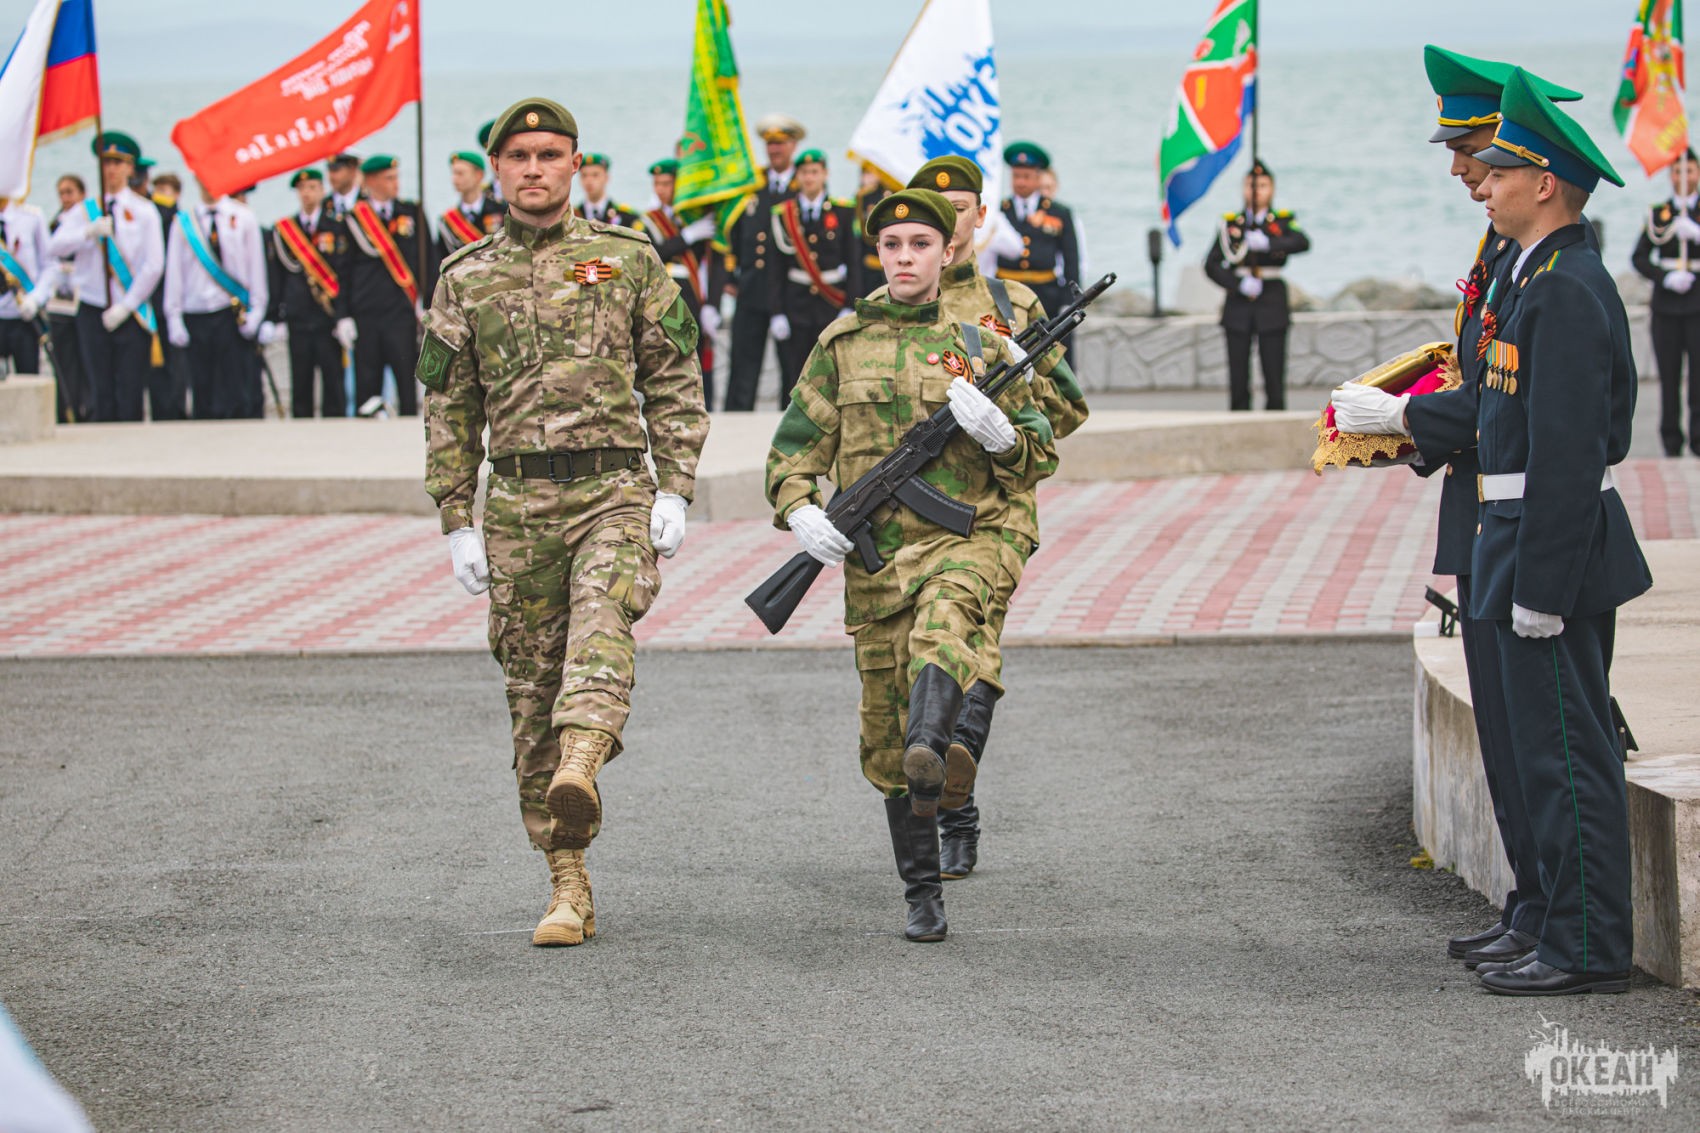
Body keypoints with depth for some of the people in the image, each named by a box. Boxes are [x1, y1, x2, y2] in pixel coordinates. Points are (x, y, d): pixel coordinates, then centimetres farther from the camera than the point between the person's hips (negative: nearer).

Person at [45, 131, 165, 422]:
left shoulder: (144, 211, 3)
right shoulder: (85, 211, 8)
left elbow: (154, 265, -3)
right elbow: (54, 247, -6)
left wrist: (127, 306, -9)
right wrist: (89, 231, -22)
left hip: (131, 314, -2)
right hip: (93, 313, 2)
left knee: (130, 398, -5)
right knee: (101, 396, 1)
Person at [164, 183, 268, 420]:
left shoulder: (243, 218, 5)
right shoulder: (183, 222, 7)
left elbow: (256, 266, 4)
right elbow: (174, 270, 6)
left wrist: (255, 312, -3)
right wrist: (174, 319, 1)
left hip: (235, 315, -1)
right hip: (197, 317, 1)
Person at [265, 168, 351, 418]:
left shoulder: (336, 227, 2)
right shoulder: (281, 230, 9)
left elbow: (345, 274, -3)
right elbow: (274, 278, 9)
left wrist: (344, 316, -11)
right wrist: (272, 319, 4)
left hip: (329, 321, -2)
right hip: (297, 320, 2)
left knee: (333, 388, 0)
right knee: (300, 390, 4)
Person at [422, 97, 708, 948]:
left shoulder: (628, 260, 6)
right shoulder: (465, 280, 10)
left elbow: (673, 383, 7)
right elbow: (449, 410, 12)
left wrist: (675, 493, -3)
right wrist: (457, 525, 5)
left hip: (615, 490, -2)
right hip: (517, 503, 2)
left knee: (601, 618, -32)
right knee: (532, 690, 2)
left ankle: (578, 772, -54)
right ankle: (569, 890, 8)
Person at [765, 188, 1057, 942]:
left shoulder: (980, 343, 7)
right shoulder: (842, 344, 9)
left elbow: (1041, 458, 9)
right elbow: (793, 448, 11)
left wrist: (996, 431, -13)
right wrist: (799, 511, -9)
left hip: (965, 539, -2)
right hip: (873, 559, 2)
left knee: (941, 626, -38)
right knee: (885, 738, 4)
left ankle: (930, 755, -62)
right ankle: (923, 895, 16)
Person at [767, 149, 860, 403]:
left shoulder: (843, 212, 5)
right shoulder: (783, 213, 7)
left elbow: (853, 263, 3)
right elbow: (776, 267, 5)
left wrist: (850, 308, -5)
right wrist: (777, 313, -2)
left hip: (832, 307, -1)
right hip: (795, 304, 1)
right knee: (793, 380, -1)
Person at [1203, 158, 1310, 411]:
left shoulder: (1282, 222, 8)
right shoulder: (1230, 224, 10)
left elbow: (1303, 243, -14)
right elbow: (1212, 265, 2)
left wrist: (1267, 243, -29)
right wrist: (1239, 285, -14)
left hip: (1272, 304, -1)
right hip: (1239, 305, 1)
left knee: (1274, 378, -4)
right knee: (1238, 378, -1)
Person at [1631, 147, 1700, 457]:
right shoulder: (1657, 215, 9)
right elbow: (1639, 258, 5)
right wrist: (1665, 277, -11)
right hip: (1666, 306, 1)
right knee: (1669, 375, 1)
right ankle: (1671, 442, 5)